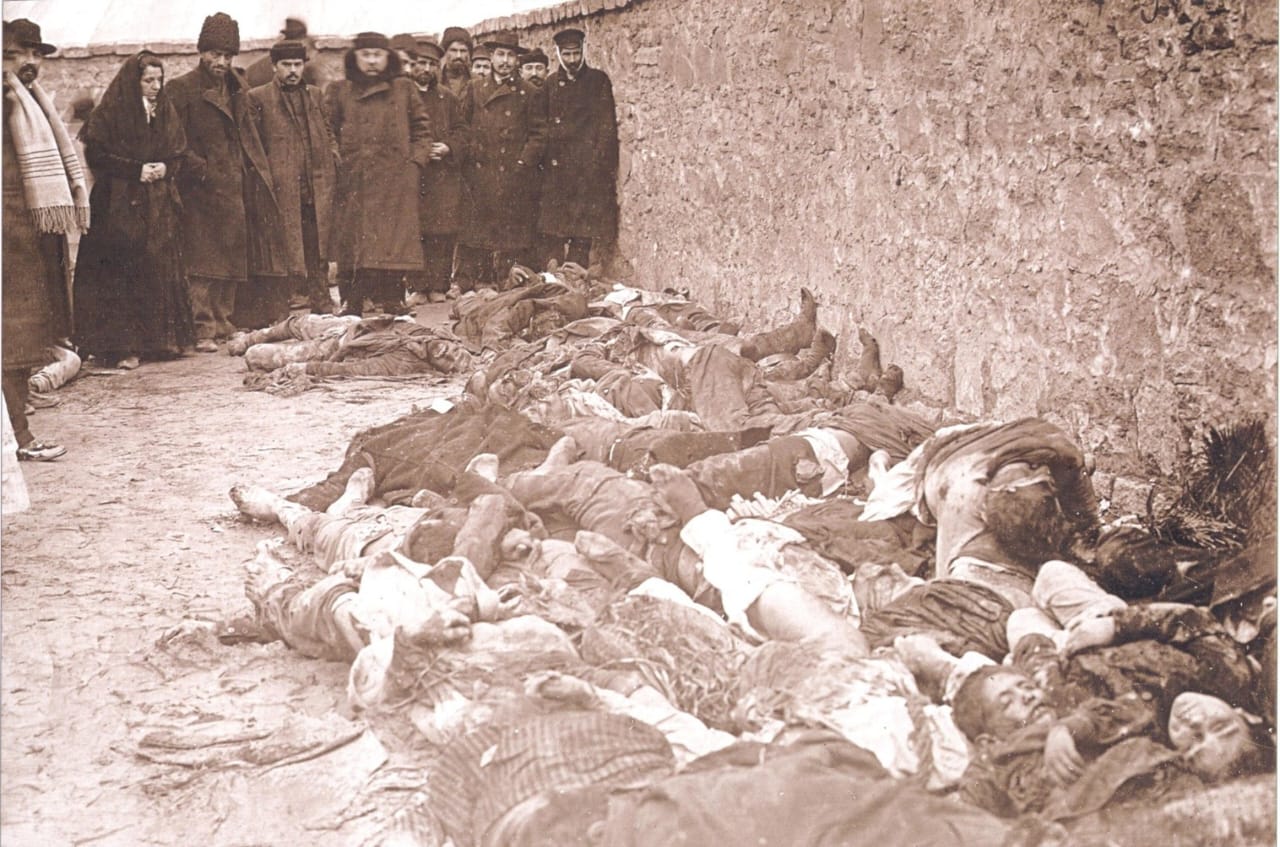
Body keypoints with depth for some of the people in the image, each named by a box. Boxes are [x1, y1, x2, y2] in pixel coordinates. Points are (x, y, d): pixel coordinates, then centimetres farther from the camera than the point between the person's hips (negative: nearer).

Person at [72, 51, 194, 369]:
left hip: (159, 205, 5)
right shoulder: (110, 113, -5)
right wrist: (136, 170, -14)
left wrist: (165, 168, -7)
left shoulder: (165, 111, 11)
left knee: (161, 270, 4)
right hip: (120, 205, -5)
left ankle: (161, 338, 12)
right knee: (123, 274, -7)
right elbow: (96, 154, -8)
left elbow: (179, 153, 14)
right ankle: (125, 345, -4)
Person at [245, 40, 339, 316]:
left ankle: (322, 307, 19)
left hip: (317, 188, 5)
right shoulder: (258, 98, 2)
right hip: (282, 189, -4)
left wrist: (334, 164, 6)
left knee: (318, 251, 10)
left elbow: (328, 135, 23)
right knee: (283, 254, -3)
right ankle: (280, 315, 1)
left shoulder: (314, 94, 17)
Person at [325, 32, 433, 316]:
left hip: (395, 183, 0)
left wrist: (416, 160, 3)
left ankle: (392, 305, 0)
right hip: (353, 183, 1)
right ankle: (353, 309, 3)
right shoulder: (339, 91, 10)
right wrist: (336, 160, 2)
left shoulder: (404, 89, 11)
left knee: (393, 246, -7)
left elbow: (422, 127, 14)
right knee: (352, 250, -2)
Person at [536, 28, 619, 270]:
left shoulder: (598, 80, 5)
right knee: (551, 232, -2)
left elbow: (607, 124, -1)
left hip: (588, 168, -3)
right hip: (555, 168, 3)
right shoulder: (551, 83, 16)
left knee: (582, 236, -5)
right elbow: (543, 125, 16)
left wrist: (598, 162, -9)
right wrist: (545, 158, 4)